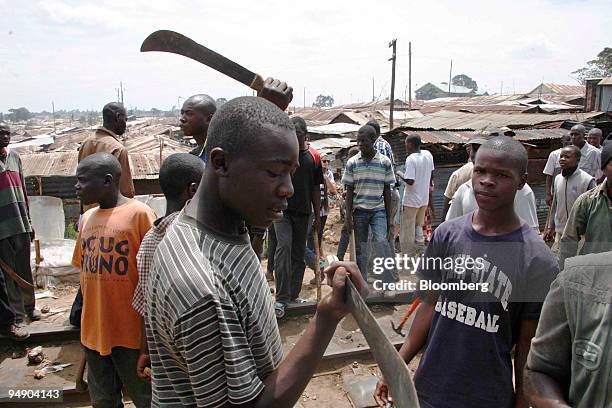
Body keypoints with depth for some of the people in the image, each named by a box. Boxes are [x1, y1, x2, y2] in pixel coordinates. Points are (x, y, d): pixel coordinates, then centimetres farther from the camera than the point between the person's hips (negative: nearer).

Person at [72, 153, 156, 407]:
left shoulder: (139, 213, -14)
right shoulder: (87, 218, 6)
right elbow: (84, 268, 15)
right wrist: (89, 316, 16)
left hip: (130, 331, -6)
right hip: (93, 330, 6)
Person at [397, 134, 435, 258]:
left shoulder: (411, 159, -20)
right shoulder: (428, 155, 1)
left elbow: (410, 181, -25)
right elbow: (431, 175, 10)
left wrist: (400, 174, -5)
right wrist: (430, 196, 21)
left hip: (411, 200, -7)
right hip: (424, 199, 7)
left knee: (407, 231, 7)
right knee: (418, 227, 20)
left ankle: (408, 258, 15)